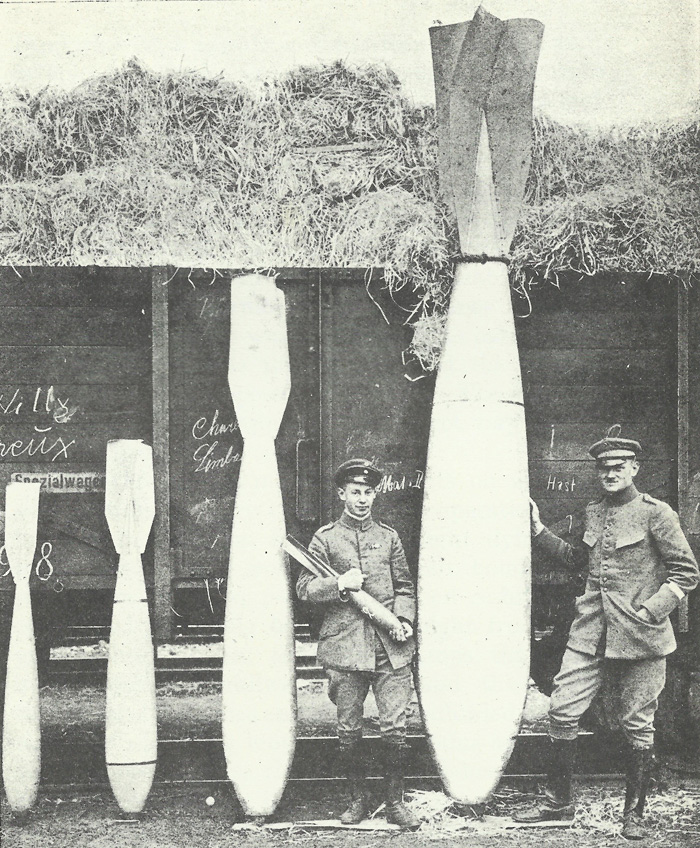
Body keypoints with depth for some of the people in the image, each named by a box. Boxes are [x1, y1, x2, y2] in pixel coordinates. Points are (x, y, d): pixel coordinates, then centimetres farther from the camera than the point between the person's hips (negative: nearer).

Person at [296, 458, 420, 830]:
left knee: (395, 729, -3)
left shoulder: (389, 536, 13)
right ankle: (358, 799, 19)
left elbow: (405, 587, 17)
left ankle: (394, 801, 9)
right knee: (348, 733, 4)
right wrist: (339, 585, -13)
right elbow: (304, 588, 2)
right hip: (344, 648, -1)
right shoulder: (325, 537, 6)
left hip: (390, 649, 1)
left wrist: (404, 619, 0)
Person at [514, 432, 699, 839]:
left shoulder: (655, 513, -6)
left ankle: (634, 812, 15)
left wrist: (650, 611, -14)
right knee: (563, 711, -1)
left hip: (639, 637, -5)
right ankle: (558, 801, 12)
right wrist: (539, 530, 22)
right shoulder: (594, 512, 12)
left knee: (638, 725, 3)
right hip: (591, 632, 5)